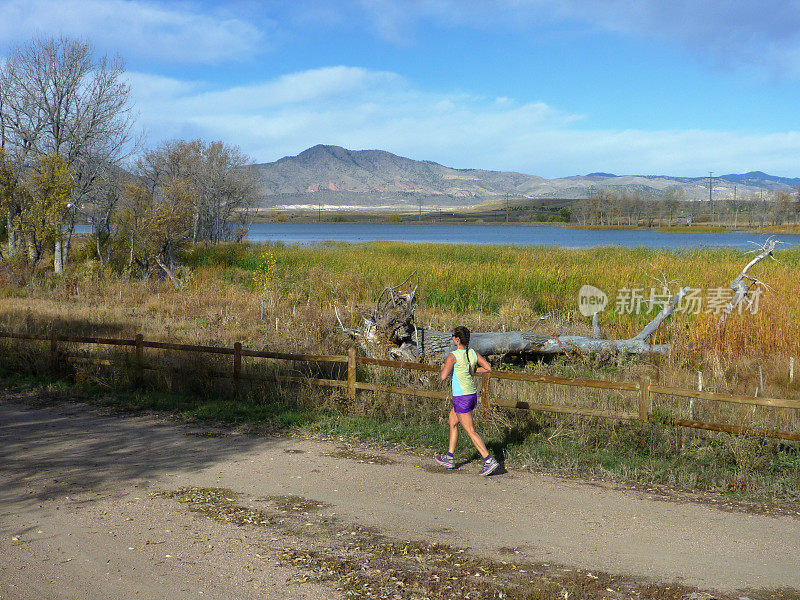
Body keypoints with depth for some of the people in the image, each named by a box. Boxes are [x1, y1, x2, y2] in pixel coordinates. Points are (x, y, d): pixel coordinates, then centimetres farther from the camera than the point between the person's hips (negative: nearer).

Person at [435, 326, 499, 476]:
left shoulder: (453, 356, -17)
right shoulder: (473, 353, 2)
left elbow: (443, 377, -21)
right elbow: (488, 368, 5)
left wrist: (443, 368, 0)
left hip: (462, 398, -8)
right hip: (472, 395, 8)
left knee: (471, 431, -3)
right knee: (452, 423, 21)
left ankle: (489, 461, -8)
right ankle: (449, 459, 27)